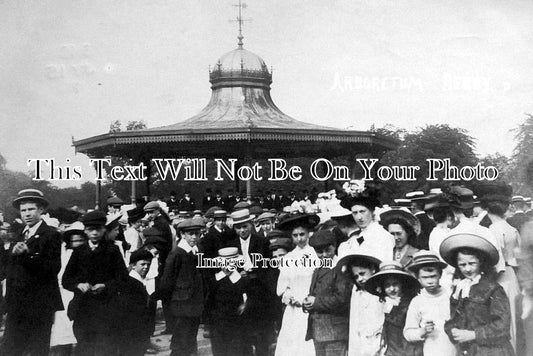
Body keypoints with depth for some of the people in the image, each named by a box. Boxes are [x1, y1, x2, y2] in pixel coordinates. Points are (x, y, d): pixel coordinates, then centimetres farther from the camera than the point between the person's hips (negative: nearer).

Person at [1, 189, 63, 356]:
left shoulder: (51, 235, -7)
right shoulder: (19, 235, 15)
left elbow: (53, 268, -17)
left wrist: (27, 254, -26)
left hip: (39, 305, -6)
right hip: (16, 305, 6)